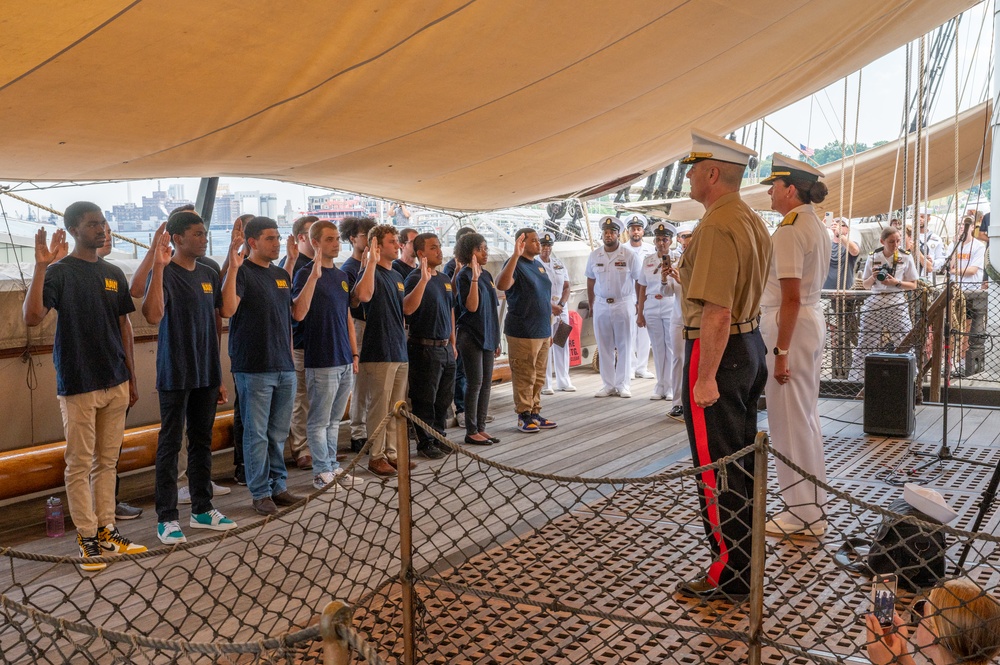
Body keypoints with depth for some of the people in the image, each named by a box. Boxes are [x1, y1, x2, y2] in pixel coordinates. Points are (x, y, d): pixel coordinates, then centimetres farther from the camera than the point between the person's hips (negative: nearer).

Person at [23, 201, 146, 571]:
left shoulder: (114, 274, 10)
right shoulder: (59, 272, -7)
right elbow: (32, 316, -22)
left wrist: (131, 377, 12)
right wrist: (40, 266, -30)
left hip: (115, 384, 6)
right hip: (78, 386, -5)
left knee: (107, 462, 12)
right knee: (80, 464, 3)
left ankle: (107, 529, 21)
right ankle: (87, 536, 11)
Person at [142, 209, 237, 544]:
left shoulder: (209, 275, 9)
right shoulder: (165, 274, -11)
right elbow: (153, 315, -27)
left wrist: (217, 365, 14)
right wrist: (159, 267, -32)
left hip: (207, 374, 6)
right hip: (175, 375, -6)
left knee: (202, 442, 14)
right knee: (170, 444, 2)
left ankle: (202, 509, 25)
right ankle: (166, 517, 10)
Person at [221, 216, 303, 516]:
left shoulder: (282, 275, 15)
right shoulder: (242, 272, -6)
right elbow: (228, 308, -23)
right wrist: (233, 268, -28)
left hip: (284, 367, 7)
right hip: (254, 368, -6)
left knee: (278, 433, 13)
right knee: (257, 433, 0)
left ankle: (278, 485, 22)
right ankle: (260, 493, 8)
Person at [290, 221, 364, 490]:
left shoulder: (341, 275, 14)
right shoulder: (306, 273, -8)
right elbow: (298, 313, -23)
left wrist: (354, 354, 15)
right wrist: (314, 275, -27)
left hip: (345, 361, 7)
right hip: (321, 361, -7)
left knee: (334, 420, 15)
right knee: (319, 421, 2)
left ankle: (333, 467, 23)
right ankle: (322, 472, 10)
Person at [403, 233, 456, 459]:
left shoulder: (445, 279, 14)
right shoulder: (415, 278, -11)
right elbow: (407, 309, -28)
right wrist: (423, 280, -34)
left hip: (445, 346, 8)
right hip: (425, 347, -8)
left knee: (444, 398, 14)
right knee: (425, 400, 0)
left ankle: (439, 437, 26)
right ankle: (425, 443, 10)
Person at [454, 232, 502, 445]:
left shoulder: (487, 275, 13)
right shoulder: (463, 276, -10)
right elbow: (472, 306, -20)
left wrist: (496, 339, 16)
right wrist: (474, 277, -25)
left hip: (487, 336, 7)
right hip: (470, 336, -7)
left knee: (486, 383, 8)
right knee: (475, 383, -5)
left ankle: (481, 428, 16)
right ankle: (471, 432, 3)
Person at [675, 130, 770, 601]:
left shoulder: (716, 227, -21)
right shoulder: (752, 221, 11)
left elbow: (717, 313, -27)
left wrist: (706, 377, -25)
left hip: (717, 351, -10)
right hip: (750, 345, 10)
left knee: (715, 469, 0)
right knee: (742, 460, 19)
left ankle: (728, 577, 10)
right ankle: (742, 556, 34)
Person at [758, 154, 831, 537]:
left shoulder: (789, 230, -17)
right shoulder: (816, 225, 13)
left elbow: (791, 297, -22)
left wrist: (781, 352, -21)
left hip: (790, 324, -10)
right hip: (813, 318, 10)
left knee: (789, 421, -1)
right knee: (805, 417, 17)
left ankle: (804, 515, 9)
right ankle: (811, 504, 28)